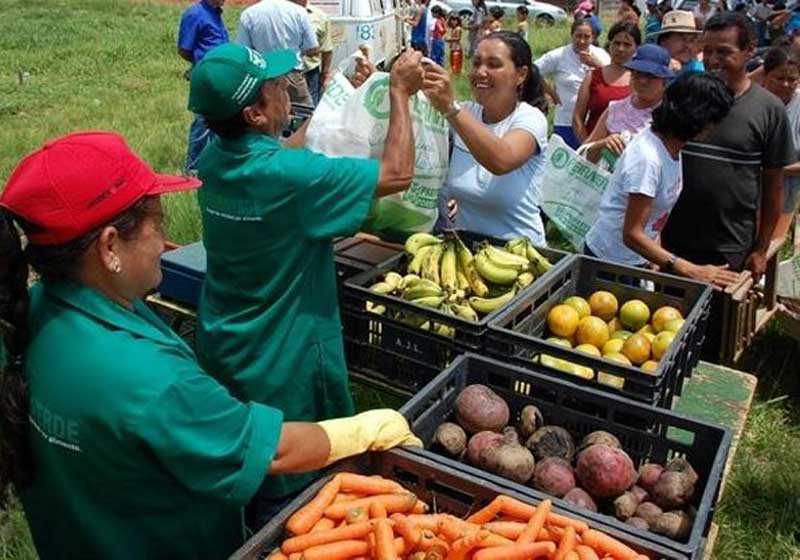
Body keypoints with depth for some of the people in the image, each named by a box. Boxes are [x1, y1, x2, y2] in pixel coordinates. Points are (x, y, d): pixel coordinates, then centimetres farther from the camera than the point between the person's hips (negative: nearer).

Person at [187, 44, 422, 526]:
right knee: (286, 492, 15)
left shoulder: (213, 158, -5)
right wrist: (400, 93, -10)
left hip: (222, 346, 8)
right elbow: (398, 174, -22)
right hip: (282, 363, -7)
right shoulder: (289, 176, -29)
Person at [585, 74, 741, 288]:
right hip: (609, 260, -8)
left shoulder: (671, 144, -2)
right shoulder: (648, 158, -28)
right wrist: (693, 271, -30)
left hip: (635, 260, 8)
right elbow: (632, 235, -27)